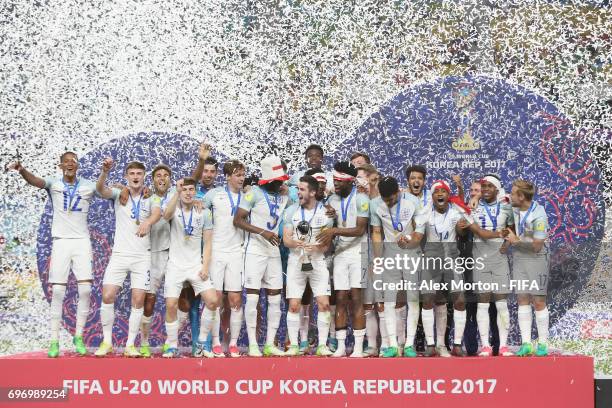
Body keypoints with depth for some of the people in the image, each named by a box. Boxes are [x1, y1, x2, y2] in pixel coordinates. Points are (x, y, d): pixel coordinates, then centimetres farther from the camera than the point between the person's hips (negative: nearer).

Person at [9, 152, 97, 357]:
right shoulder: (54, 183, 1)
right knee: (57, 291, -4)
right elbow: (35, 181, -17)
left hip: (82, 242, 1)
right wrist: (22, 170, -39)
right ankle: (54, 340, 0)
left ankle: (79, 336, 5)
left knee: (85, 288, -8)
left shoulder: (88, 186, 7)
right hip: (61, 242, -1)